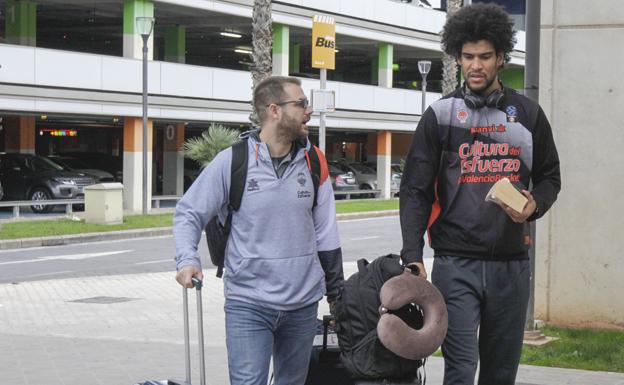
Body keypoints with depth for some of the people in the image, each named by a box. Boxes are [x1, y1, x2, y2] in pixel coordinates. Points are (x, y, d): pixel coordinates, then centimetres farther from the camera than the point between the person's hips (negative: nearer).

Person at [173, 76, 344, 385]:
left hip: (303, 304, 4)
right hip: (248, 304, -4)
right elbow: (188, 213, 0)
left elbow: (325, 234, 11)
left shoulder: (313, 162, 5)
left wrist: (336, 294, 15)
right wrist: (187, 260, -17)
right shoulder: (232, 161, -7)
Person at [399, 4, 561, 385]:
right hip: (456, 262, -3)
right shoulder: (440, 114, 1)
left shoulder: (527, 113, 7)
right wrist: (413, 256, -10)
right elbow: (415, 191, 0)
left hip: (511, 261, 3)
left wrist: (535, 205, -8)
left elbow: (549, 176, 16)